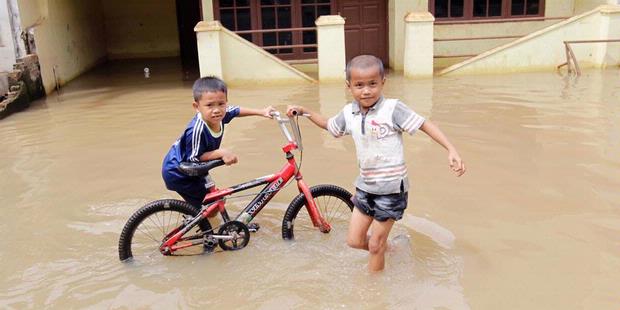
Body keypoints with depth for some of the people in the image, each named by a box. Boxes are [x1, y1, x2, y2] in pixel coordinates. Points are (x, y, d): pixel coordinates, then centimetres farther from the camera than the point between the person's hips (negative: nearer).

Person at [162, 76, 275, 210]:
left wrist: (261, 112, 3)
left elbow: (237, 110, 4)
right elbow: (194, 157, -28)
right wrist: (221, 152, -35)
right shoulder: (197, 130, -40)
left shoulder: (218, 115, -17)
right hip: (177, 173, -8)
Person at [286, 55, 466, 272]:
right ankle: (383, 244, 42)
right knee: (354, 240, 12)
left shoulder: (392, 109, -16)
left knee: (375, 245, 5)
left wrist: (451, 150, -24)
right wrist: (303, 111, 14)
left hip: (391, 188, -5)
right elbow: (328, 124, 21)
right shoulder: (349, 113, 1)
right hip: (365, 186, 6)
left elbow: (425, 125, -15)